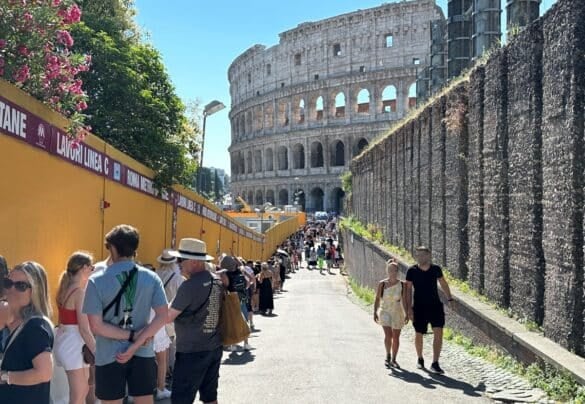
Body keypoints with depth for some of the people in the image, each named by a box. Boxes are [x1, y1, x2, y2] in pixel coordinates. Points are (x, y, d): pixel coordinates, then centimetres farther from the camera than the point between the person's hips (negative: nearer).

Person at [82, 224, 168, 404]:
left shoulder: (97, 281, -9)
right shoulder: (151, 278, -3)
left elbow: (96, 326, -14)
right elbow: (163, 316, -9)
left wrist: (132, 336, -9)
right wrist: (136, 344, -10)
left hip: (109, 356, -2)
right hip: (143, 355, 2)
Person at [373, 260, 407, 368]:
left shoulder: (401, 285, -3)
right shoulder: (382, 284, -4)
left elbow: (404, 300, 0)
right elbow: (377, 299, 0)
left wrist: (406, 314, -5)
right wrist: (375, 312, -5)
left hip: (398, 313, 1)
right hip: (385, 312, -1)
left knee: (396, 337, 7)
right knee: (388, 335, -15)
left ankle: (393, 359, 22)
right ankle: (388, 355, 8)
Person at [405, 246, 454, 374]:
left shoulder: (436, 269, -1)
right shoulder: (412, 271, -8)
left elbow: (443, 284, 15)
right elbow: (408, 289, -4)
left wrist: (450, 299, 15)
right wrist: (409, 308, -9)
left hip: (435, 306, 1)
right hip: (419, 307, -1)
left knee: (438, 333, -12)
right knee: (419, 334, 11)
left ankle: (435, 364, -8)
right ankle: (420, 359, 35)